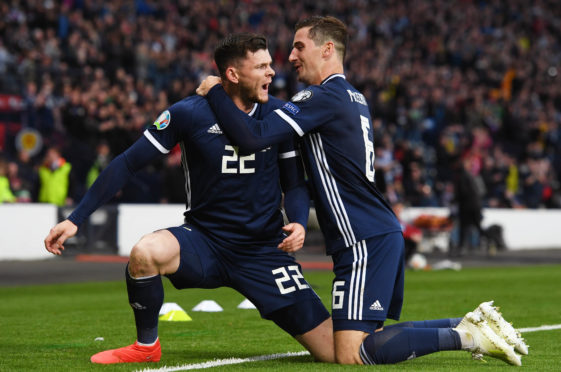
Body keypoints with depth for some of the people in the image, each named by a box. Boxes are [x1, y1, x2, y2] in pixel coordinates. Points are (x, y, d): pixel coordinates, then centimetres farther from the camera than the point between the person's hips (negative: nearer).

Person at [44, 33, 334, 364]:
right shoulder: (190, 113, -9)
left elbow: (295, 184, 7)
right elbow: (128, 164, -5)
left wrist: (299, 222, -15)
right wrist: (75, 219, -9)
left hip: (264, 252, 1)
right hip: (204, 243, -1)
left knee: (334, 352, -9)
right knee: (145, 253, -35)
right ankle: (147, 347, -7)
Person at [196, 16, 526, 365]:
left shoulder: (322, 98, -11)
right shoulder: (355, 98, 18)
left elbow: (253, 136, -18)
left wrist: (216, 92, -6)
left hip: (365, 241, -9)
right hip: (385, 232, 9)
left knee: (350, 353, -13)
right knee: (372, 334, 17)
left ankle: (465, 336, -13)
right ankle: (468, 324, 11)